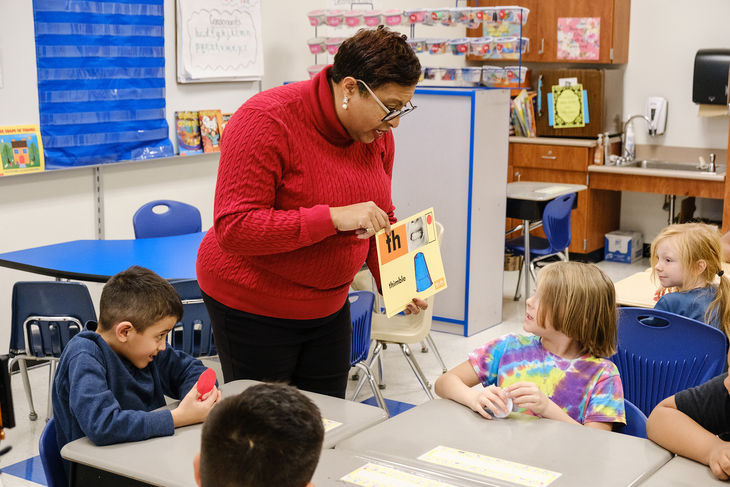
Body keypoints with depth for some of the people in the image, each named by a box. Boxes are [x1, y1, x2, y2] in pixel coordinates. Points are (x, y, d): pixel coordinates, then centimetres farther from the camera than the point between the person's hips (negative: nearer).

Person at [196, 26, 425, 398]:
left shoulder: (377, 132, -1)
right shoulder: (267, 121, -23)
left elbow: (381, 219, 12)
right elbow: (233, 228, -29)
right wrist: (333, 217, -34)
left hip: (328, 306, 6)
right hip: (252, 307, -6)